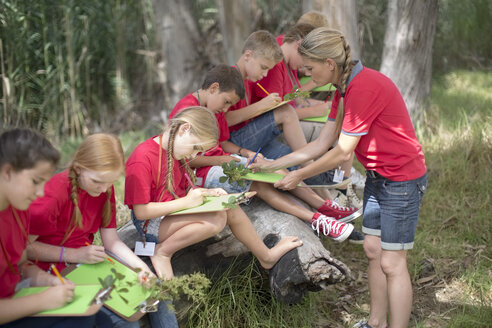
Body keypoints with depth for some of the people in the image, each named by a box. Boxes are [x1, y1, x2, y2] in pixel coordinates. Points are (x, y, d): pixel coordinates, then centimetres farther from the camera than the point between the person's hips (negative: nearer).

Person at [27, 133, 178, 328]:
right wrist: (74, 255, -23)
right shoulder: (53, 195, -23)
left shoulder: (105, 189, 0)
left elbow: (112, 242, 3)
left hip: (89, 258, 7)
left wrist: (141, 267, -14)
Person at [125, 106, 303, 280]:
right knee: (216, 218, -26)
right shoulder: (142, 159, -23)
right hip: (152, 226, -9)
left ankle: (266, 256, 15)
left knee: (229, 207, 0)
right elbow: (141, 212, -25)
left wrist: (207, 193, -4)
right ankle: (163, 252, -15)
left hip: (175, 214, 9)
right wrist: (186, 202, -25)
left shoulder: (174, 151, 7)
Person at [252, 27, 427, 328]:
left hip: (403, 179, -9)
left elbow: (342, 152, -21)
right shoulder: (345, 88, 6)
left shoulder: (364, 87, -25)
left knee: (391, 263, -3)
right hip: (378, 176, 9)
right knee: (373, 250, 13)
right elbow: (322, 144, 8)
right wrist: (272, 165, 6)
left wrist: (299, 176, -10)